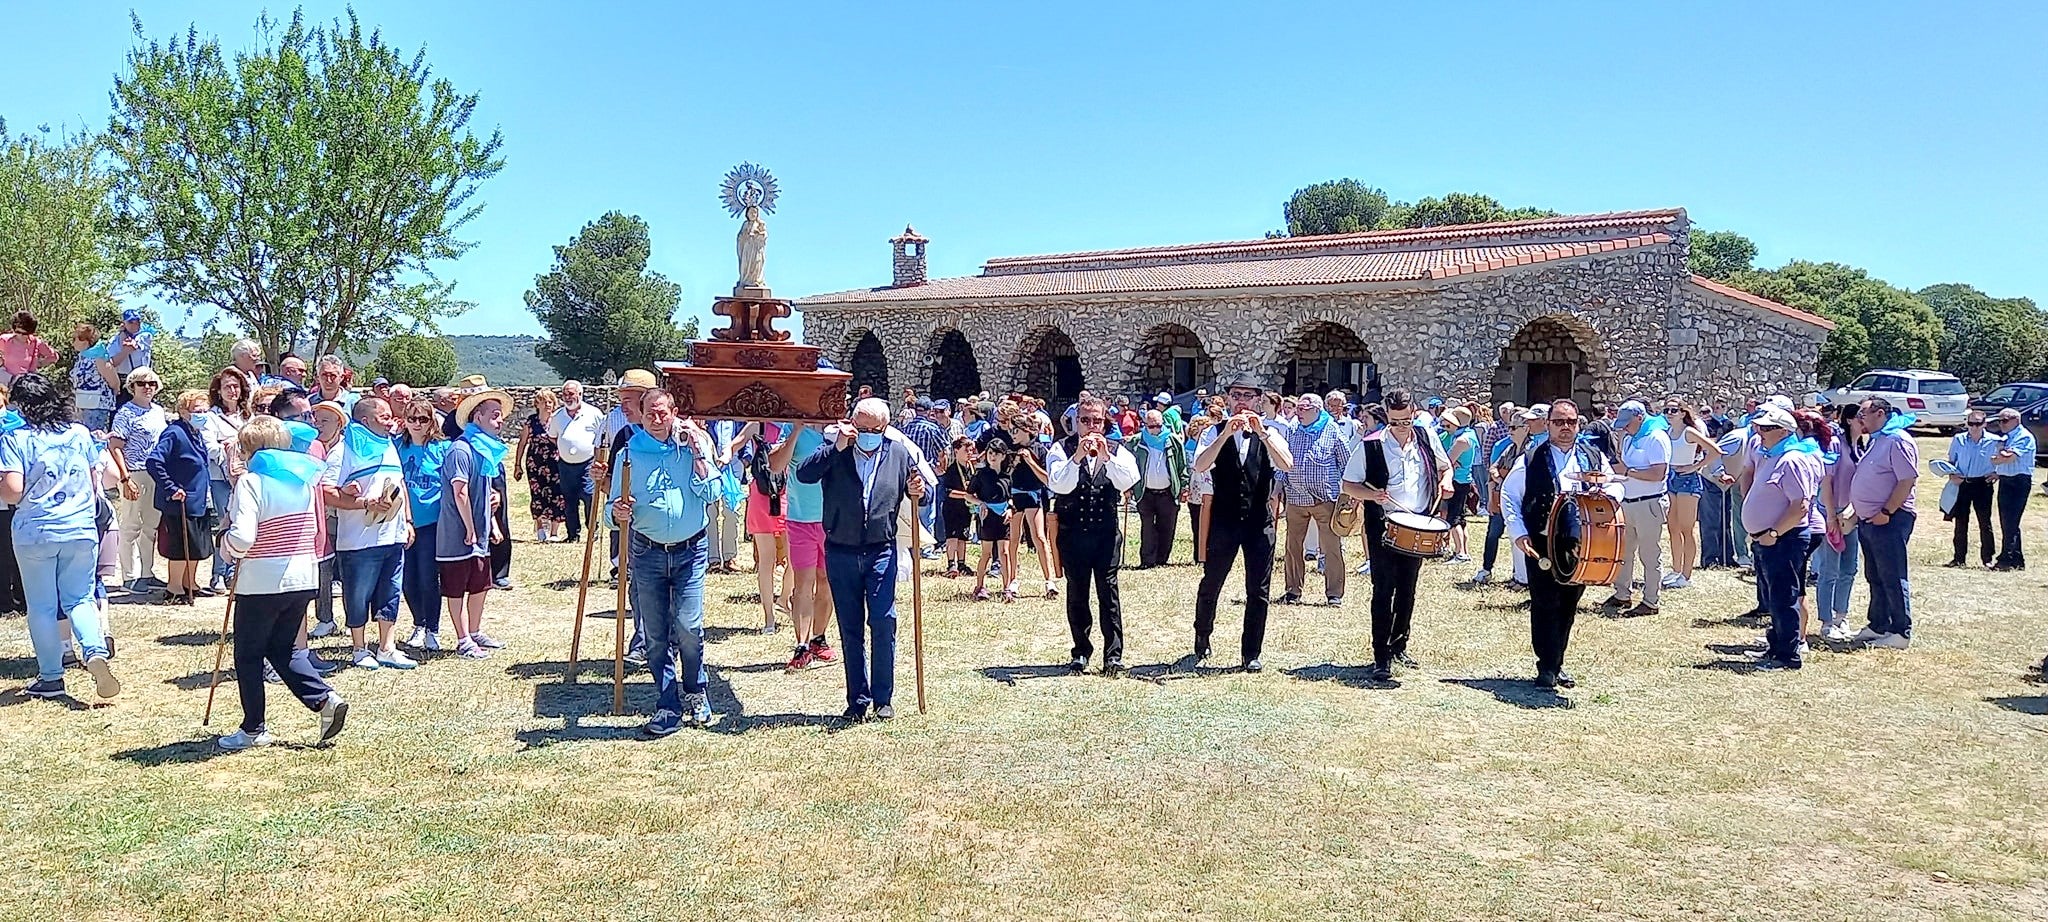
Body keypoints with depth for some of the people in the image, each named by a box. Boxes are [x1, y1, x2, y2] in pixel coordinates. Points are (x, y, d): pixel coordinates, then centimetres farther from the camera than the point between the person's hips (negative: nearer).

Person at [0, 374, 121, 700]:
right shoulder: (80, 434, 4)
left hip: (34, 534, -3)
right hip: (81, 530, 3)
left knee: (42, 607, 9)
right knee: (80, 598, 11)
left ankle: (50, 677, 16)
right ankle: (95, 651, -14)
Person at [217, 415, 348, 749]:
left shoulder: (251, 481, -13)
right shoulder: (305, 479, 7)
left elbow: (241, 538, -22)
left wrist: (227, 545, -2)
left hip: (261, 582, -6)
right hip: (303, 577, 6)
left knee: (248, 655, 10)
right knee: (284, 649, 19)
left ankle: (254, 728, 17)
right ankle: (325, 699, 2)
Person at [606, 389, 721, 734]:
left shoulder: (694, 447, 4)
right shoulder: (628, 454, 5)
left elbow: (711, 493, -7)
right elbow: (614, 507, 4)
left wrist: (698, 452, -12)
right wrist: (617, 513, -18)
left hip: (689, 551, -1)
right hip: (647, 553, 1)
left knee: (688, 628, -8)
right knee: (656, 635, 4)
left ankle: (696, 695, 14)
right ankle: (668, 706, 13)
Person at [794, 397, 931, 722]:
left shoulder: (898, 453, 1)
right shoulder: (835, 450, -3)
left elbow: (917, 489, 12)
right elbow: (804, 474, -17)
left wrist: (917, 492, -11)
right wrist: (837, 448, -24)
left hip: (881, 550, 0)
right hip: (840, 552, 1)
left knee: (883, 622, -7)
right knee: (850, 629, 8)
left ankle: (883, 697, 8)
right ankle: (857, 700, 19)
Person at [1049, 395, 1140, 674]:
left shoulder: (1116, 450, 5)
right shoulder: (1061, 449, 0)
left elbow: (1128, 481, -11)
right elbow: (1059, 485, -15)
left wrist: (1106, 457, -22)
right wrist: (1077, 457, -26)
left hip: (1106, 531, 0)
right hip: (1072, 532, 0)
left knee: (1108, 590, -5)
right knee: (1076, 592, 7)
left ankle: (1114, 655, -1)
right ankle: (1081, 652, 20)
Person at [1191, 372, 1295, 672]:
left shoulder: (1269, 433, 4)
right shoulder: (1214, 432, 1)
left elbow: (1287, 465, -14)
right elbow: (1200, 465, -17)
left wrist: (1261, 432, -24)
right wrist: (1226, 433, -25)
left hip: (1260, 522, 1)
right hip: (1223, 521, -1)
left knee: (1259, 591, 4)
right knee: (1210, 585, 9)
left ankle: (1252, 653, 15)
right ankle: (1201, 641, 30)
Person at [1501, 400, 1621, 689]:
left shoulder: (1595, 457, 12)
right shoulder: (1531, 459, 2)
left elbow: (1616, 486, 17)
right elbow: (1509, 495, 3)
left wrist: (1607, 492, -9)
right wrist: (1519, 533, -7)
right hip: (1542, 545, -3)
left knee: (1568, 607, 10)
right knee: (1545, 605, -5)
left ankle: (1556, 664, 22)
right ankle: (1547, 668, 0)